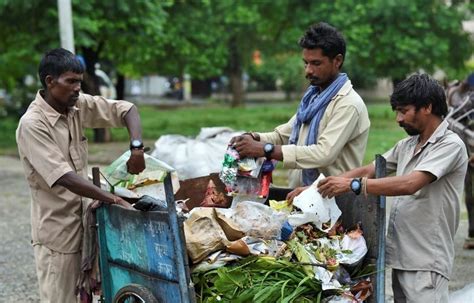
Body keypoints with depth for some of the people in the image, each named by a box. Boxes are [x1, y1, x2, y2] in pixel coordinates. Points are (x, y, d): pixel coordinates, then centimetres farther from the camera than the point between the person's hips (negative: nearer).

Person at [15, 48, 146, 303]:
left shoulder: (78, 105, 0)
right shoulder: (32, 124, -20)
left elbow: (127, 110, 6)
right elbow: (64, 177, -28)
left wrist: (136, 147, -13)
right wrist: (115, 200, -31)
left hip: (84, 220, 7)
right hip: (57, 229, -7)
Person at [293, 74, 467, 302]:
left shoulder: (450, 145, -12)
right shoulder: (407, 145, 16)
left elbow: (409, 184, -25)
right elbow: (368, 170, 13)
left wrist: (353, 185, -26)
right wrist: (314, 188, 4)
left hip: (425, 262, -8)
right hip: (401, 256, 8)